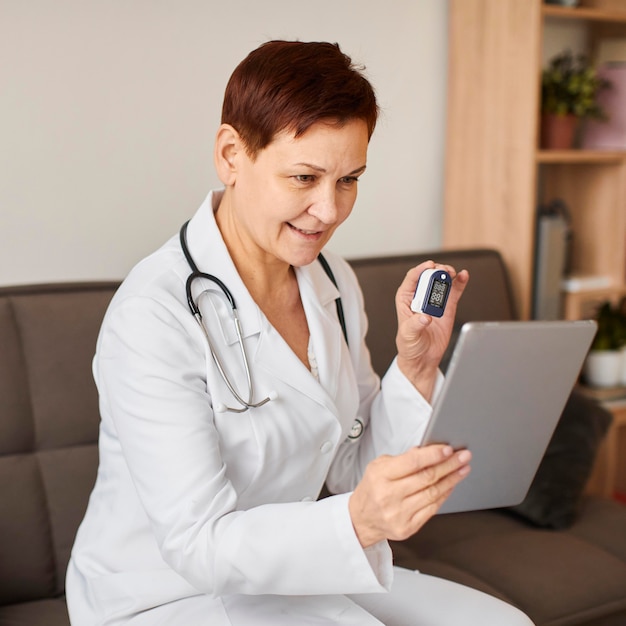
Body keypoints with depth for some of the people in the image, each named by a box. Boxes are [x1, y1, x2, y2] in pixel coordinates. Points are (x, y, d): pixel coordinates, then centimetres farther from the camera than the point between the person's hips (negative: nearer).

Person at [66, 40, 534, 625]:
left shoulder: (334, 282, 0)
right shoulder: (153, 317, -24)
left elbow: (353, 472, 2)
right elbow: (197, 543, -26)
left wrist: (416, 367, -14)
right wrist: (357, 522, -41)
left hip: (284, 574, 7)